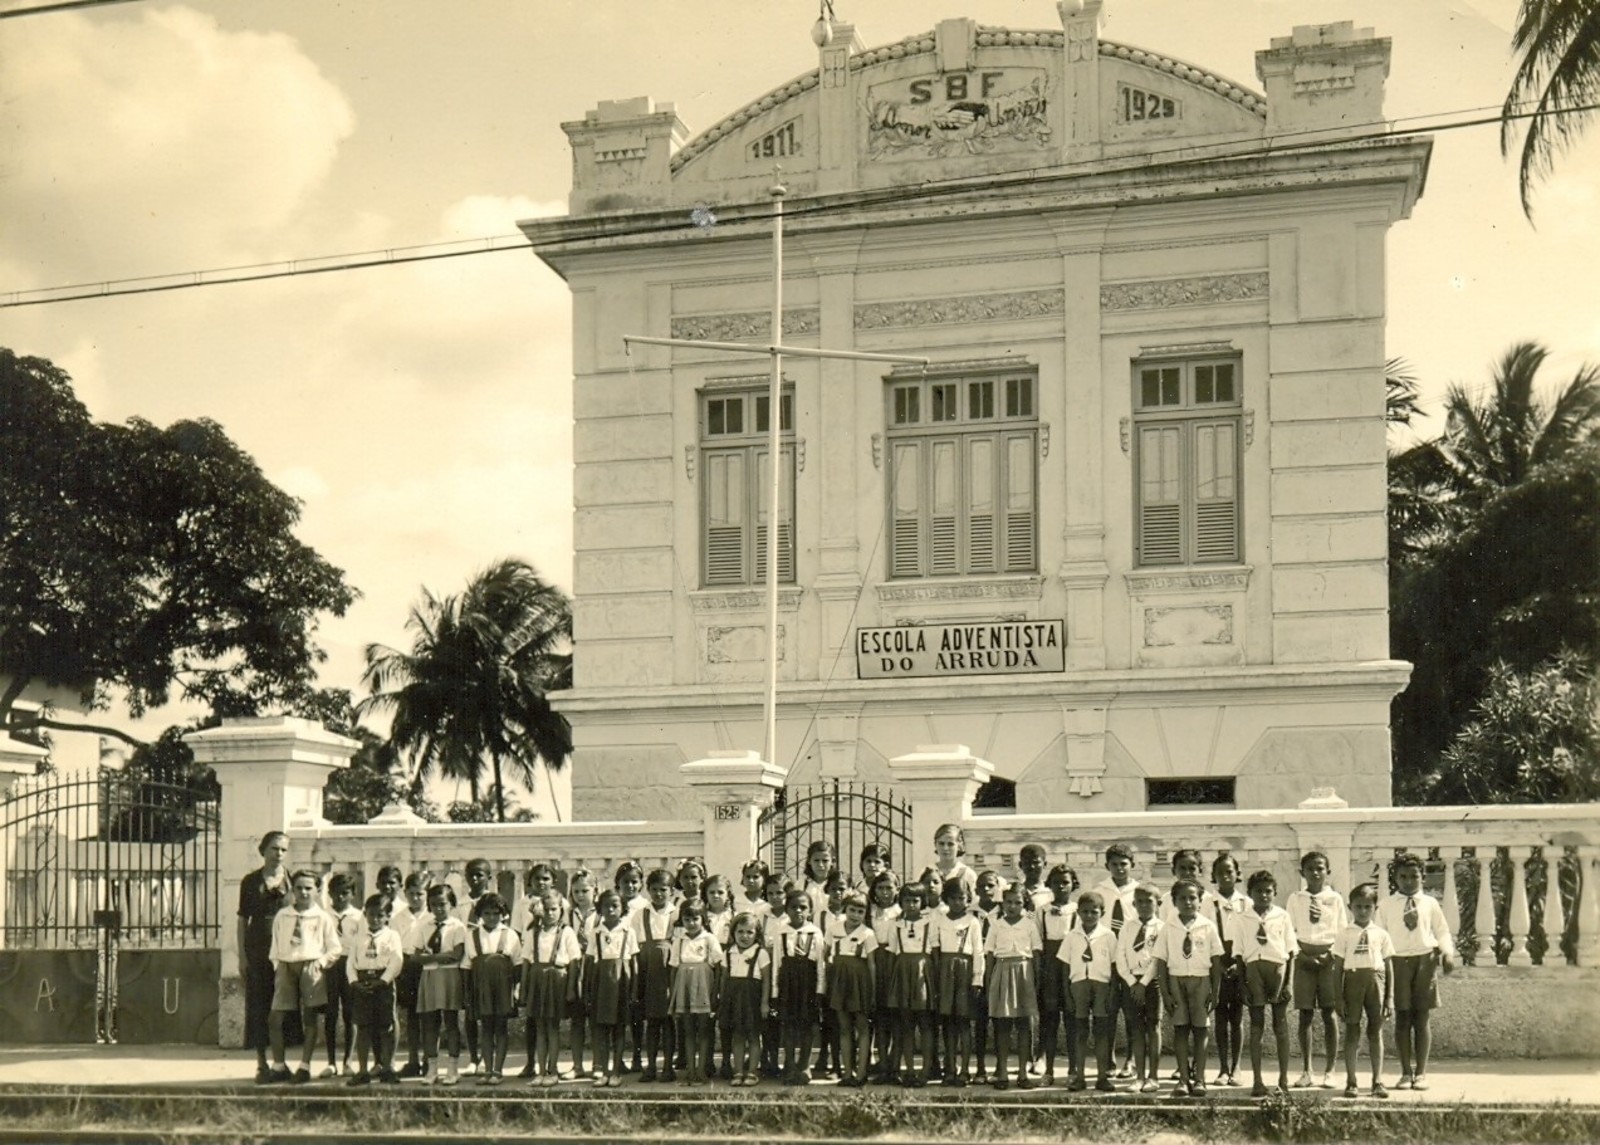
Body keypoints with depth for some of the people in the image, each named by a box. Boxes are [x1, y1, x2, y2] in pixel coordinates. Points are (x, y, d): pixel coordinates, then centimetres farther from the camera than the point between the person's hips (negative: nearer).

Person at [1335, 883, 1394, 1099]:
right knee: (1352, 1030, 2)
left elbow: (1388, 968, 8)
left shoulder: (1381, 935, 7)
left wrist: (1389, 998, 3)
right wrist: (1339, 998, -2)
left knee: (1376, 1030, 5)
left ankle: (1378, 1081, 12)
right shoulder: (1346, 935, 4)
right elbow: (1338, 967, 4)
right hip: (1353, 979, -1)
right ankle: (1351, 1081, 7)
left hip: (1375, 980, 1)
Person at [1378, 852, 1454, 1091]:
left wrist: (1448, 953, -7)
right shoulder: (1387, 906, 6)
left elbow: (1442, 931, 9)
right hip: (1398, 961, 0)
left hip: (1426, 959, 0)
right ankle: (1406, 1072, 8)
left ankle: (1421, 1073, 8)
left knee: (1422, 1018, 2)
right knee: (1402, 1017, 1)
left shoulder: (1430, 903, 8)